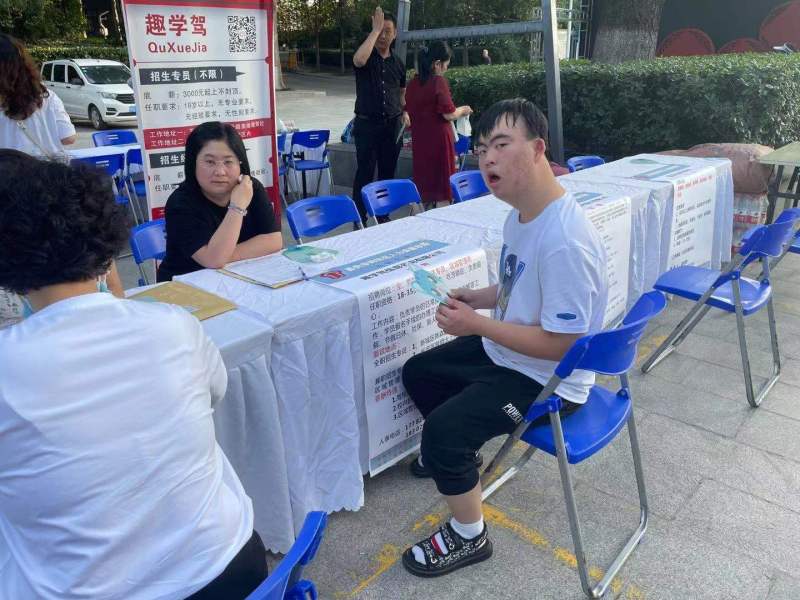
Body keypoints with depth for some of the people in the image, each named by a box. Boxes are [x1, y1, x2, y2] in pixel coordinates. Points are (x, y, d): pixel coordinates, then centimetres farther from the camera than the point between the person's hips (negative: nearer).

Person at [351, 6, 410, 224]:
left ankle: (383, 215, 20)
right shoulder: (367, 57, -1)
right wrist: (374, 29, -21)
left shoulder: (398, 63, 13)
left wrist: (405, 112, 7)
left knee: (388, 173, 9)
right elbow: (359, 60, -28)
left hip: (392, 125, 4)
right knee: (364, 173, -4)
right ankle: (359, 219, 2)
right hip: (367, 124, -4)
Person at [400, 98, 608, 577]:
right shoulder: (520, 213, 0)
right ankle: (460, 453, 43)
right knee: (418, 373, 18)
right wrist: (477, 298, -2)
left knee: (442, 429, -23)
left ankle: (469, 537, 5)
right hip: (504, 352, 10)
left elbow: (560, 344, -28)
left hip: (549, 380, -10)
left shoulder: (564, 239, -32)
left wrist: (476, 324, -25)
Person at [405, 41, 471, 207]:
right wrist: (463, 110, 3)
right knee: (441, 182, 3)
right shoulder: (439, 81, -14)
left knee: (422, 178, 15)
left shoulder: (413, 83, 6)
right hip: (438, 139, -6)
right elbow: (449, 114, -15)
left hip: (419, 139, 6)